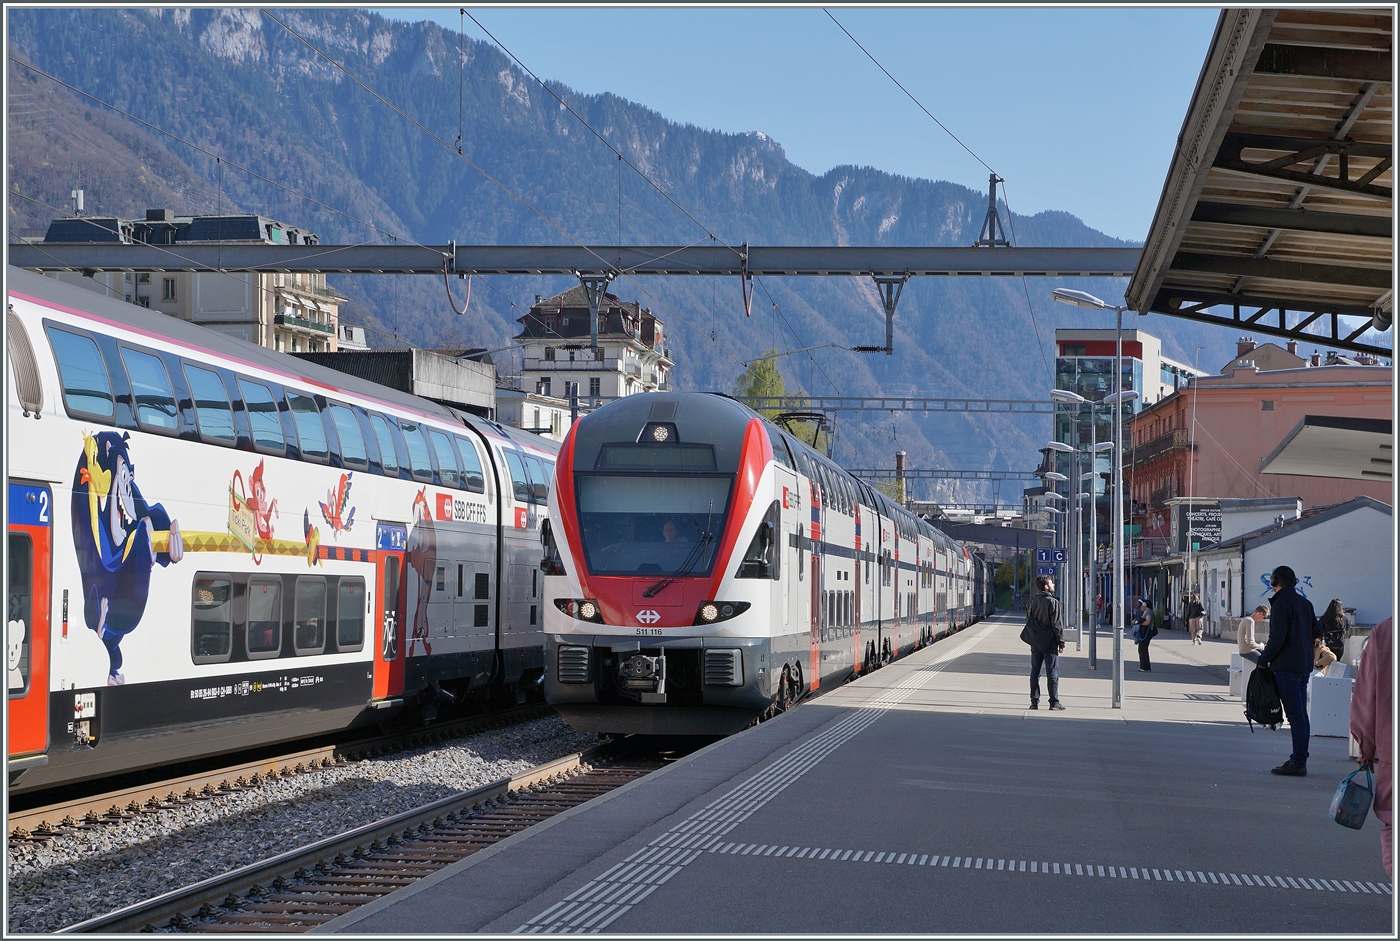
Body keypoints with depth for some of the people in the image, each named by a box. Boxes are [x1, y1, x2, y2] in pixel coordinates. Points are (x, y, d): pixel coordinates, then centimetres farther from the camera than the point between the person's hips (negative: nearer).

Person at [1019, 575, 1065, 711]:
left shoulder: (1032, 601, 5)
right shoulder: (1052, 602, -14)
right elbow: (1057, 624, -13)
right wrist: (1061, 642, -6)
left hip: (1035, 642, 5)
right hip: (1049, 643, -5)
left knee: (1035, 672, 9)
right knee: (1052, 673, -1)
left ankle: (1034, 701, 9)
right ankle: (1054, 702, -1)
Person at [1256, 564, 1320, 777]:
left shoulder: (1281, 604, -12)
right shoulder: (1305, 603, 13)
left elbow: (1277, 638, -18)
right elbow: (1316, 632, 17)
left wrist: (1263, 659, -7)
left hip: (1286, 666, -9)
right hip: (1304, 666, 9)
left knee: (1295, 715, -9)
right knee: (1301, 713, 12)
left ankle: (1298, 763, -10)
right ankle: (1299, 759, 16)